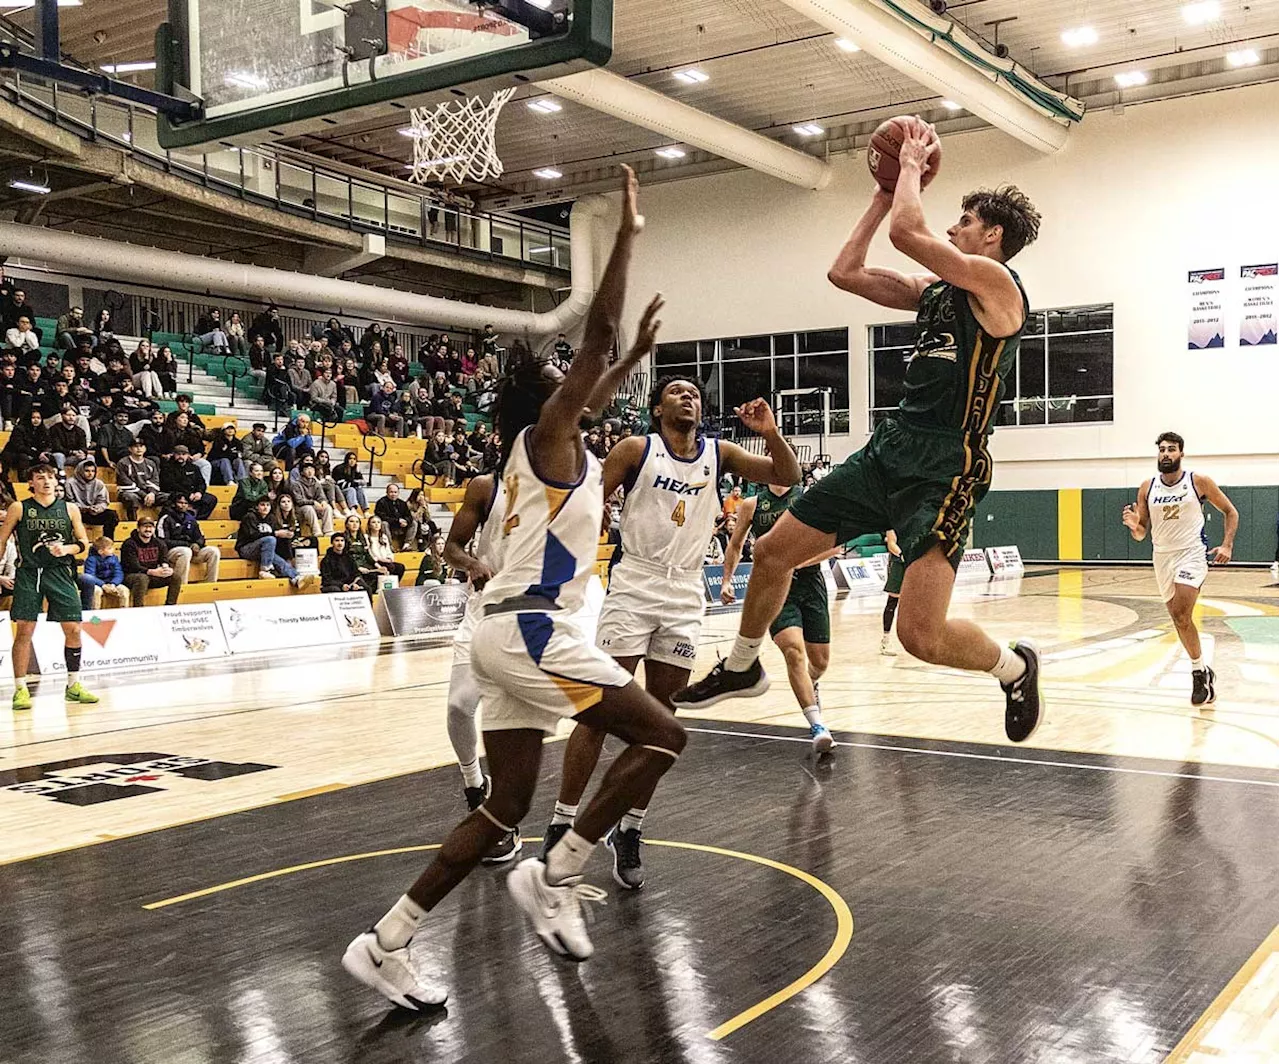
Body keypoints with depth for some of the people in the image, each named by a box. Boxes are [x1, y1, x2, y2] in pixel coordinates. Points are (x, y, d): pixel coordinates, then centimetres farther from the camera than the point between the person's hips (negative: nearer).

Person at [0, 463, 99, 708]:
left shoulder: (69, 509, 7)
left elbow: (84, 542, 12)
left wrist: (67, 548, -9)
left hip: (60, 573, 2)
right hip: (28, 573, -2)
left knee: (73, 629, 0)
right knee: (24, 630, -4)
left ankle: (73, 685, 13)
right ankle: (21, 689, 2)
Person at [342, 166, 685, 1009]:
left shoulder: (552, 445, 20)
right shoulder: (546, 433, -3)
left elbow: (598, 395, 42)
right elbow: (597, 337, -11)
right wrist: (627, 236, -6)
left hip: (511, 630, 10)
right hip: (532, 629, -10)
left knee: (507, 806, 9)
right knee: (662, 735, -4)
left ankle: (387, 943, 10)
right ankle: (554, 879, -2)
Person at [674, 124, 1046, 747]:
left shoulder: (995, 282, -9)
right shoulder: (936, 290, 16)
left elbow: (906, 233, -21)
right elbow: (845, 273, 17)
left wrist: (911, 165, -3)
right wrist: (887, 192, 17)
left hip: (946, 467, -9)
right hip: (890, 450, 9)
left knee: (921, 634, -19)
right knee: (772, 552, 11)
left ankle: (1015, 668, 14)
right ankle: (741, 669, 34)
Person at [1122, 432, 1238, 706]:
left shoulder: (1199, 482, -6)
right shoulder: (1147, 488, 3)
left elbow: (1230, 512, 5)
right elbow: (1141, 534, 7)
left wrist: (1227, 545, -7)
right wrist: (1133, 525, -16)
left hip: (1191, 553, -5)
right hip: (1162, 557, 5)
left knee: (1181, 615, -21)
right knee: (1179, 618, 11)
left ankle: (1200, 671, -6)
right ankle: (1202, 672, 26)